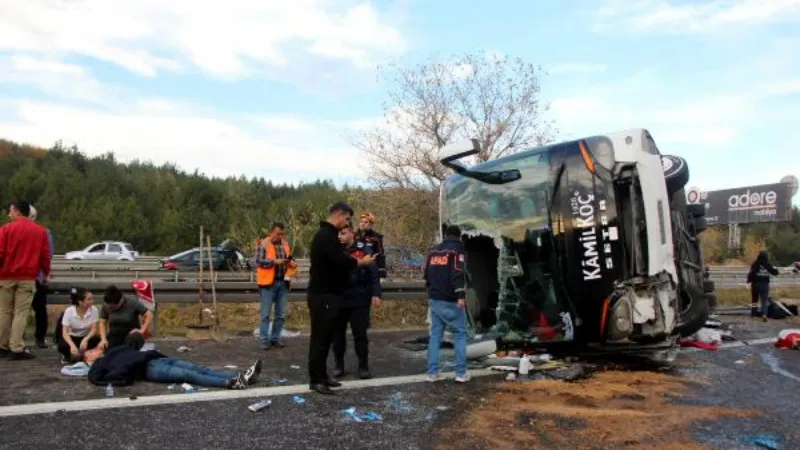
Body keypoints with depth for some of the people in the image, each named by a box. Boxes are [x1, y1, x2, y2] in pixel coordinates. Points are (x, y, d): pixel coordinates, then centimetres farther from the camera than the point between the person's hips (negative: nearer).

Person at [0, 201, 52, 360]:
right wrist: (46, 273, 17)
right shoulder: (40, 231, 3)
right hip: (27, 278, 0)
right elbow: (45, 255, 5)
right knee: (21, 313, 0)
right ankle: (17, 349, -4)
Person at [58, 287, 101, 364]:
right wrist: (72, 345, -43)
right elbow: (65, 332, -24)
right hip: (71, 338, -1)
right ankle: (67, 355, 4)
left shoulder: (94, 310, -20)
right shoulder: (69, 311, -22)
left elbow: (94, 329, -17)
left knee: (97, 340, -31)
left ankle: (81, 355, -1)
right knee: (62, 346, -34)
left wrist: (85, 340, -38)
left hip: (85, 337, 1)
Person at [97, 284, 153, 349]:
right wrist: (103, 339, -6)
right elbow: (102, 323, 6)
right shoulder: (106, 307, -3)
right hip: (114, 339, 3)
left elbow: (149, 315, -9)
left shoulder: (133, 304, -12)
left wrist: (142, 330, -15)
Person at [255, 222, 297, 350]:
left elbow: (291, 260, 20)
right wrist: (274, 261, -21)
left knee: (281, 314, 9)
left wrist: (293, 263, -3)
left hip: (283, 283, 5)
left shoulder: (285, 244, 12)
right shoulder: (263, 244, -4)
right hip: (268, 282, -5)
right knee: (265, 313, 0)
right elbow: (258, 261, -13)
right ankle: (264, 339, 7)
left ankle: (275, 338, 19)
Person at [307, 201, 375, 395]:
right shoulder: (326, 235, -18)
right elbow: (341, 261, -24)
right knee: (320, 337, -4)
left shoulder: (327, 234, 17)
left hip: (327, 294, 11)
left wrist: (356, 262, 7)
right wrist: (362, 262, -9)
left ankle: (322, 375, 22)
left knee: (325, 336, 14)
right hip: (322, 295, -11)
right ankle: (315, 380, 3)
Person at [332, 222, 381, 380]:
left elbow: (373, 273, -5)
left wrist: (375, 294, -11)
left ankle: (363, 366, 14)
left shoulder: (364, 250, -3)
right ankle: (339, 366, 22)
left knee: (360, 334, 2)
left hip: (359, 300, -3)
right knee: (338, 334, 10)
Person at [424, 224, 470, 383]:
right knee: (460, 334, 3)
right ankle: (461, 373, 0)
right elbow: (457, 274, -19)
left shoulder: (433, 251, 16)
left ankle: (432, 372, 6)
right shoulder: (457, 249, -5)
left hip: (434, 299, 6)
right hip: (450, 300, -6)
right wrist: (461, 296, -24)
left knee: (435, 335, 8)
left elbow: (427, 274, 21)